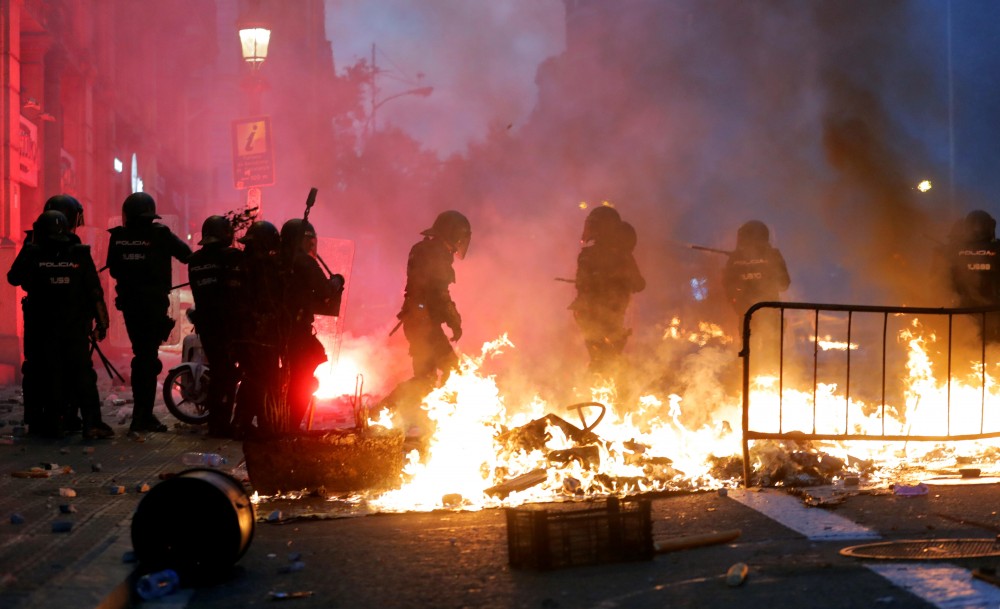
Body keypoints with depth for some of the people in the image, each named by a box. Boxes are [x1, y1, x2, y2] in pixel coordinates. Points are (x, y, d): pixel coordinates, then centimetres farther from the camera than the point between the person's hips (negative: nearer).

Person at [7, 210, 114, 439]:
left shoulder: (32, 254, -5)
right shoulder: (80, 255, -3)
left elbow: (13, 278, 9)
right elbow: (95, 292, -3)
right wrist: (101, 322, 3)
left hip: (44, 328, 0)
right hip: (76, 327, 0)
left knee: (50, 374, 8)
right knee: (83, 373, 3)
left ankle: (54, 423, 10)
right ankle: (92, 423, -4)